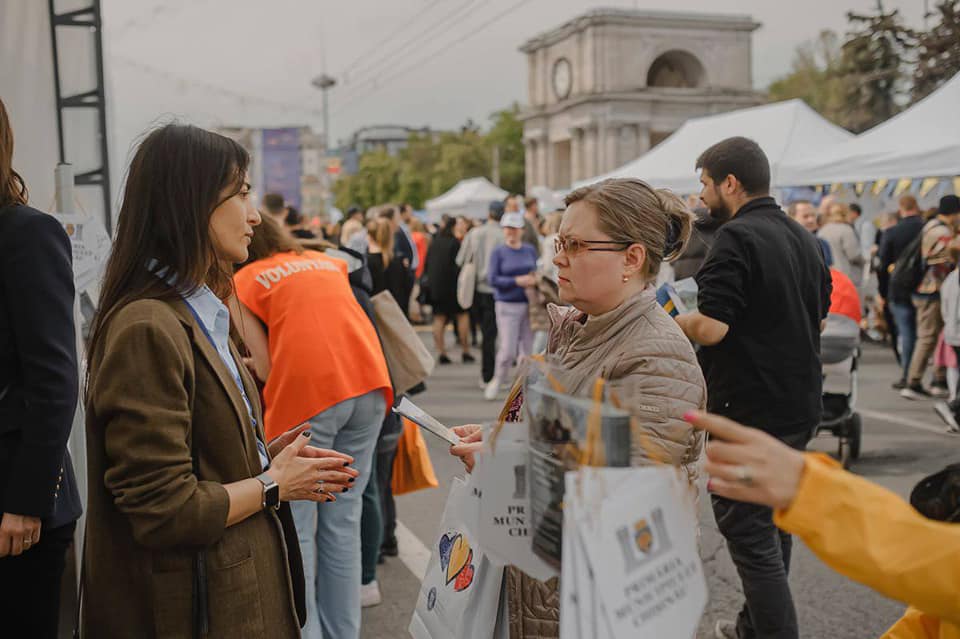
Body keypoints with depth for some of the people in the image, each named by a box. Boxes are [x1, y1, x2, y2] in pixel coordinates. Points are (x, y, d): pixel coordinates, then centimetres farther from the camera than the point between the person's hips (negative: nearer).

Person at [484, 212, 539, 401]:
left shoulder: (530, 250, 9)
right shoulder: (498, 253, -2)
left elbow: (536, 272, 16)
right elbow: (493, 279, -8)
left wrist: (534, 279, -7)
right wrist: (517, 281, -17)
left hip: (529, 304, 4)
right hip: (507, 306, -4)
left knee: (529, 348, 5)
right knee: (508, 349, -8)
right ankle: (497, 380, 15)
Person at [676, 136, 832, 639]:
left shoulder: (737, 237, -17)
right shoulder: (803, 237, 11)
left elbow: (709, 328, -24)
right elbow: (820, 314, 19)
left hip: (751, 410, -9)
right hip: (799, 405, 10)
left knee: (747, 529, -1)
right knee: (774, 519, 20)